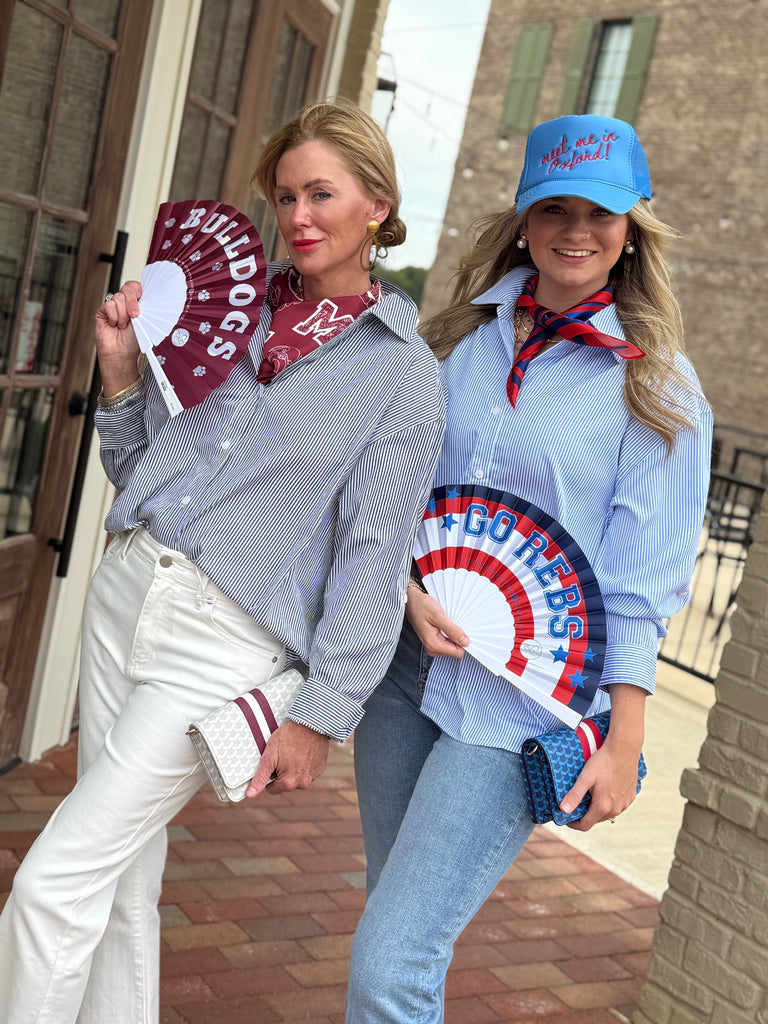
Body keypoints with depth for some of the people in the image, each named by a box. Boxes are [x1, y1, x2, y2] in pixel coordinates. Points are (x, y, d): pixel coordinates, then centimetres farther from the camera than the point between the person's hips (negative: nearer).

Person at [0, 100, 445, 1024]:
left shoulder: (405, 374, -5)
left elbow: (373, 556, -7)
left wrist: (321, 713, -10)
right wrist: (121, 372, 1)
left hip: (227, 638, -5)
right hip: (127, 590, 6)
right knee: (123, 881, 14)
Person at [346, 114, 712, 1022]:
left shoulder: (657, 385, -4)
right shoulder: (464, 336, 7)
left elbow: (641, 581, -5)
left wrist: (624, 741, -8)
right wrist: (409, 589, -8)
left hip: (517, 701, -4)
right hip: (405, 665, 5)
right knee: (397, 923, 17)